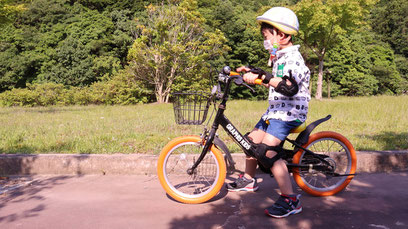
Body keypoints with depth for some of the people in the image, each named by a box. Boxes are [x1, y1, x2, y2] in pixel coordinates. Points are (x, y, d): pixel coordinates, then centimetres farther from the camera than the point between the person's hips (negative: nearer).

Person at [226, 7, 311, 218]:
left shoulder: (293, 58, -18)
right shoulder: (279, 57, 14)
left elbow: (290, 87, -36)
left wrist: (263, 76, -42)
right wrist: (251, 72, 23)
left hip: (289, 112, -10)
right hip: (275, 109, 10)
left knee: (267, 150, -25)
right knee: (251, 141, 15)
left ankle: (290, 199, -17)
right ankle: (249, 180, 38)